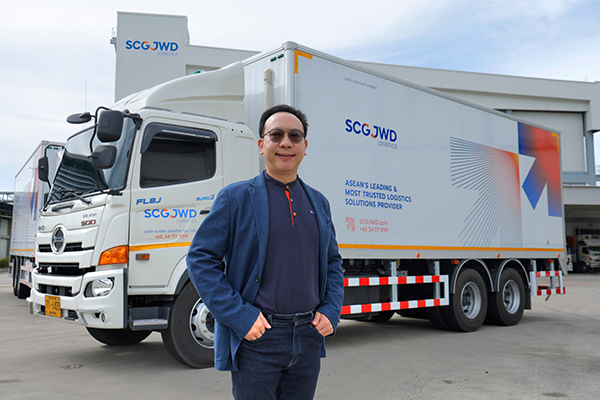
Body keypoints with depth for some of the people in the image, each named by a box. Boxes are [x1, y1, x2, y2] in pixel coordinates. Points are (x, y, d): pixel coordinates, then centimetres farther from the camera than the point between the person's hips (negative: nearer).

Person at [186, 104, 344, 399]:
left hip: (308, 336, 5)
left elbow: (333, 262, 19)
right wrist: (238, 316, -15)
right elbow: (200, 258, -7)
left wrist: (331, 311, 3)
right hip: (256, 340, -4)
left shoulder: (319, 202, 11)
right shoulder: (236, 198, -3)